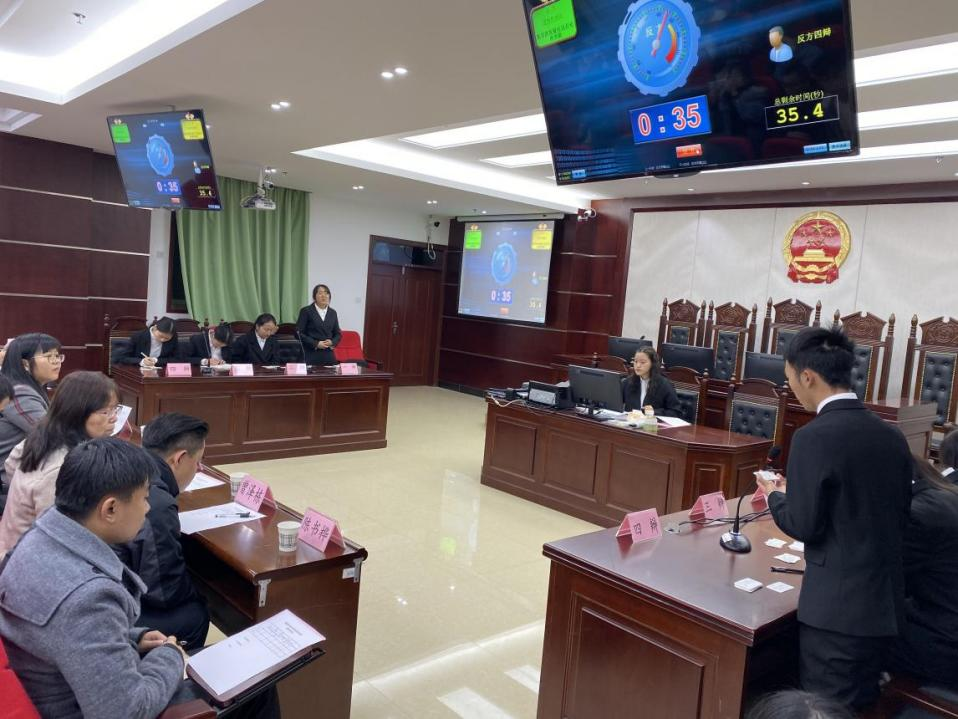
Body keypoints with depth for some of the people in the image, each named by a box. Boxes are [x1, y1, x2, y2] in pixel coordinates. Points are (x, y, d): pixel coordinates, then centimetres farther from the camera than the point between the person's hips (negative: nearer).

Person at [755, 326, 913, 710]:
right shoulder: (893, 436, 4)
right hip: (886, 601, 7)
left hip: (836, 606, -7)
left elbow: (804, 526, -17)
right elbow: (899, 516, 12)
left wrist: (775, 495, 3)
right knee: (861, 705, 21)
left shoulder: (814, 437, -19)